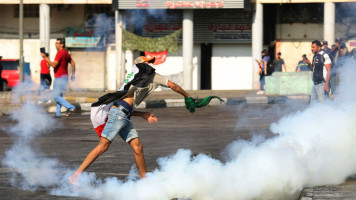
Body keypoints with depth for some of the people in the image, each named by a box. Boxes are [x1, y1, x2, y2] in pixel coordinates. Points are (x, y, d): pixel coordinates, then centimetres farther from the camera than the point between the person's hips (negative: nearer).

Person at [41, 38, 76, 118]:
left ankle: (71, 108, -14)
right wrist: (73, 74, 24)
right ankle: (57, 114, 13)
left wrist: (45, 57, -22)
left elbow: (54, 65, -25)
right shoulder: (66, 53, 13)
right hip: (64, 77, 10)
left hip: (60, 78, -10)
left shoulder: (60, 53, -17)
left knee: (56, 96, -8)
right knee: (58, 96, 13)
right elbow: (73, 63, 18)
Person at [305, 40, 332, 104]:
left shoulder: (324, 56, -11)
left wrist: (326, 85, -21)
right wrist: (309, 63, 6)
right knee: (313, 103, 10)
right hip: (315, 84, 9)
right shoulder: (315, 56, 15)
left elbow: (329, 71, -14)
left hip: (322, 84, -9)